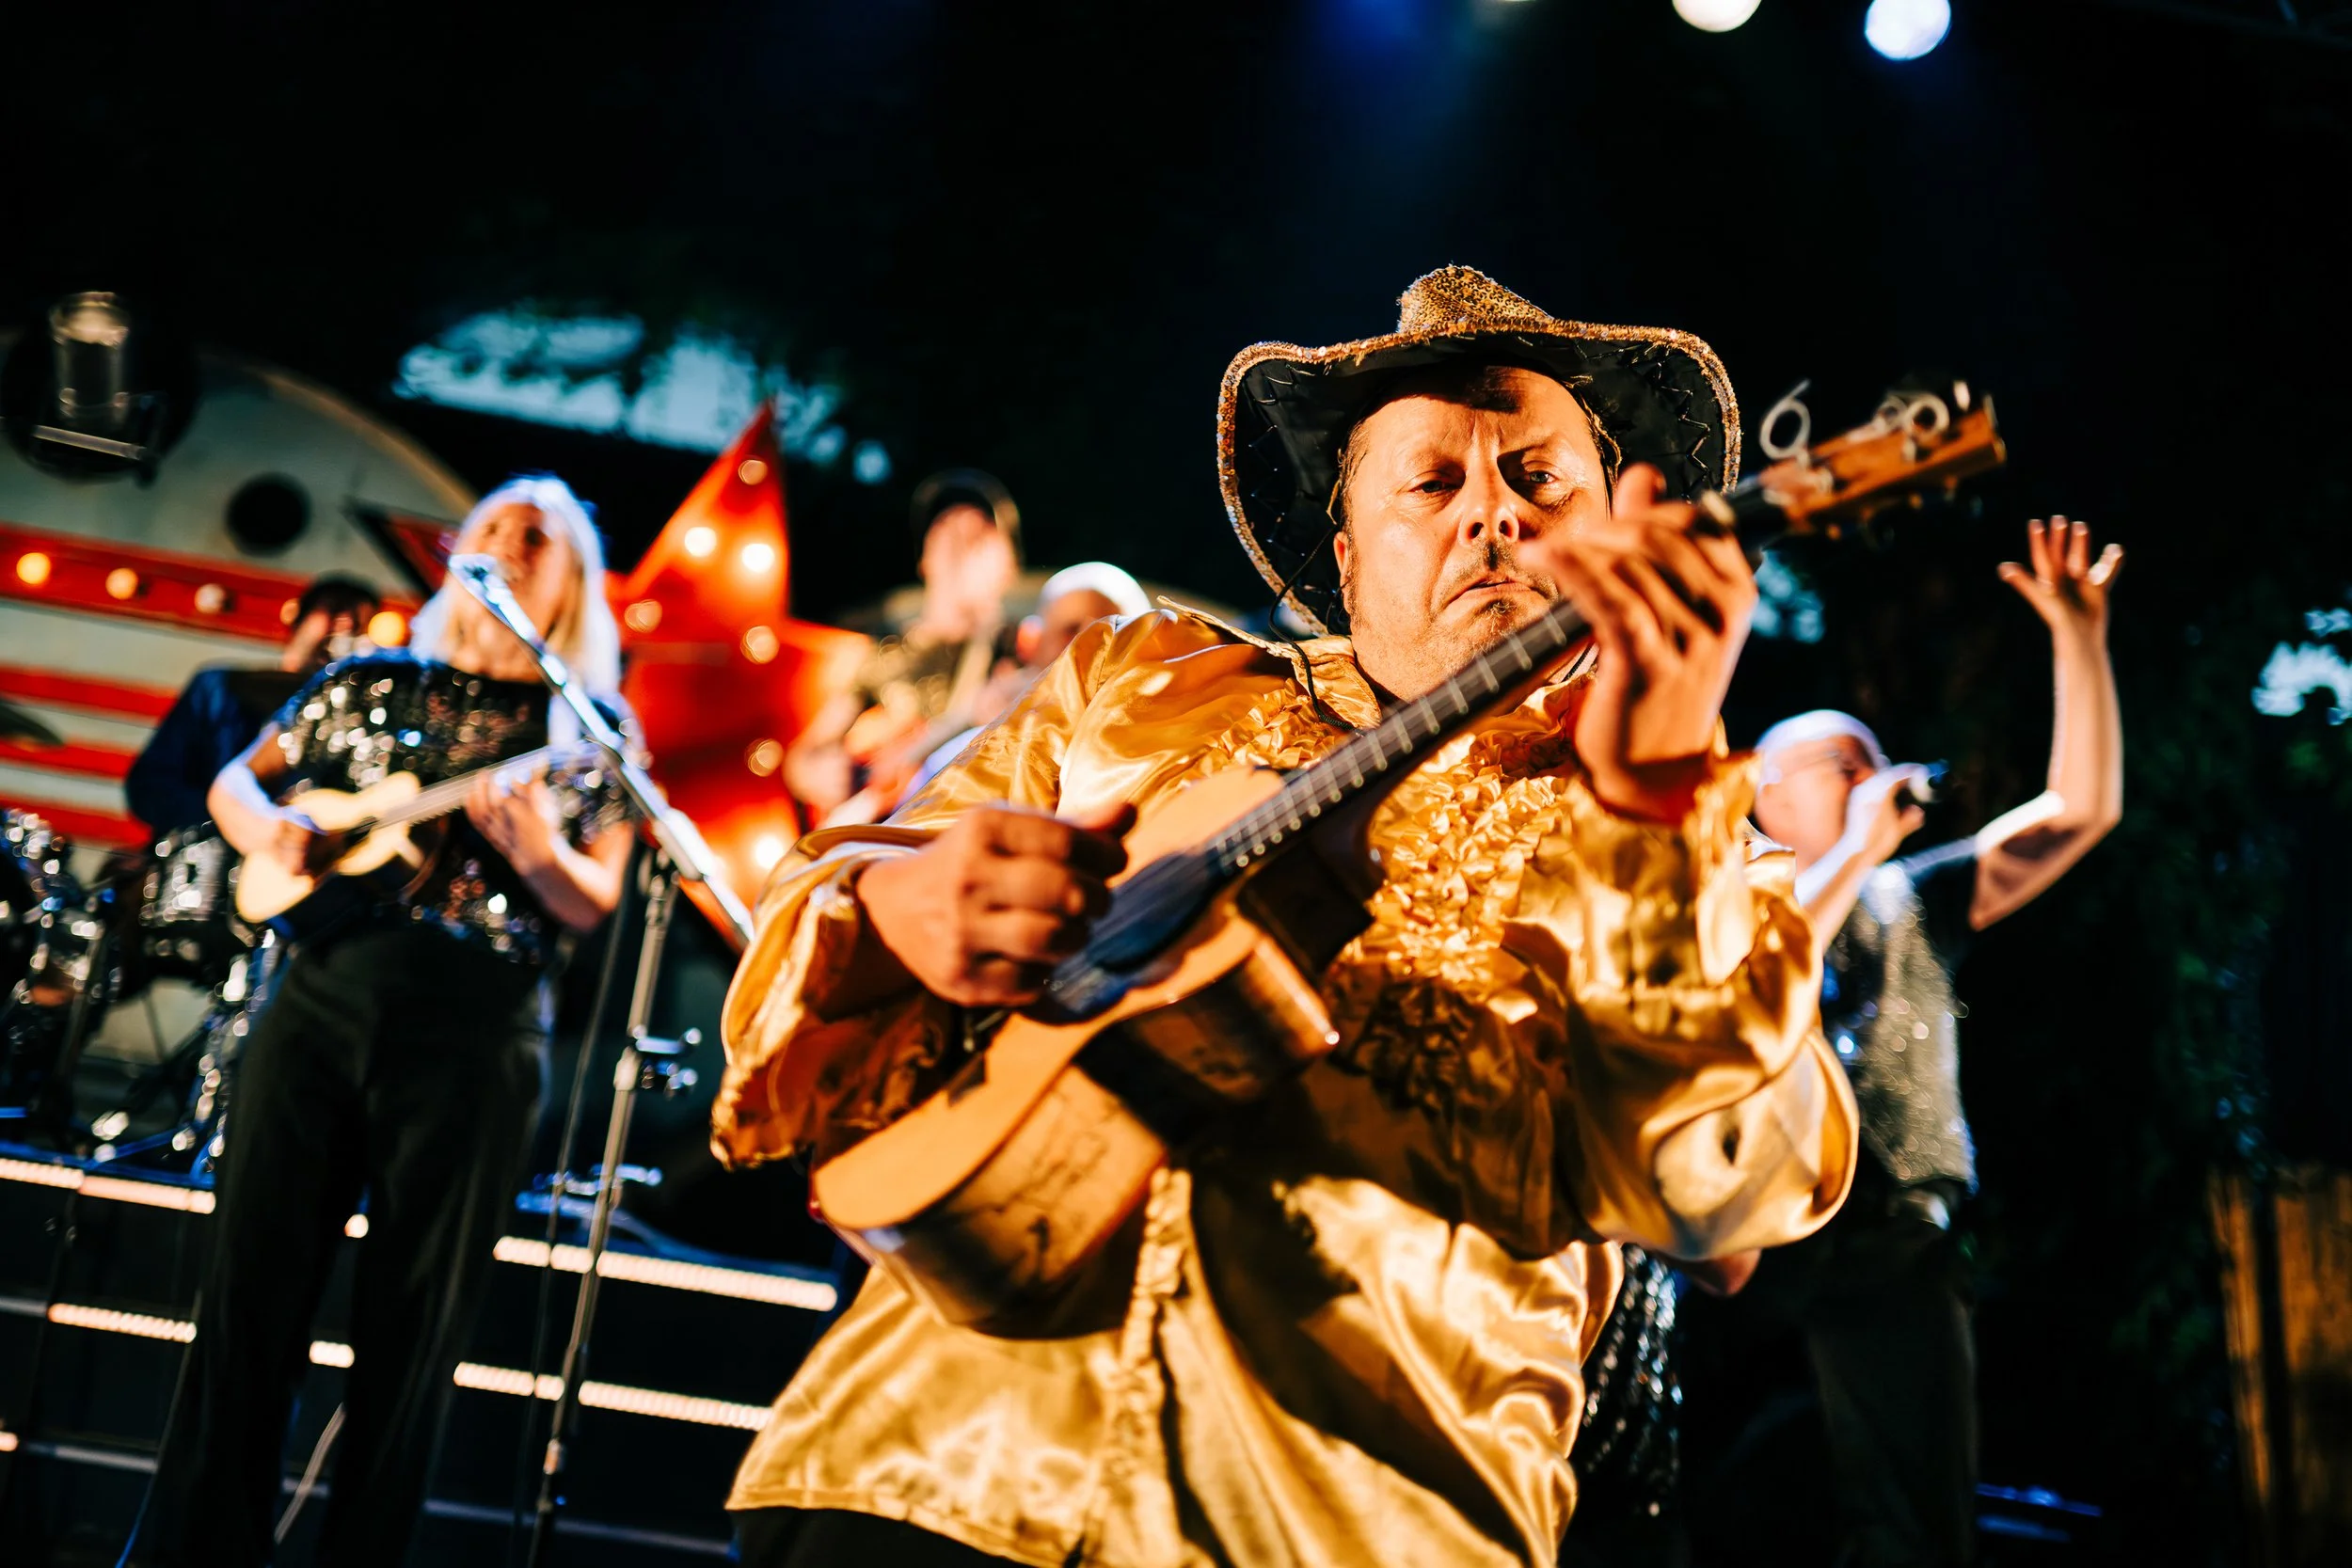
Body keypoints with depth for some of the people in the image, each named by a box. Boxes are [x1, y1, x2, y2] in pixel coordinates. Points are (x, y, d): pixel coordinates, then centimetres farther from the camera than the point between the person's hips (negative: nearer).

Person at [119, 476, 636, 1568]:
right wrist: (269, 830, -5)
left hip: (475, 1036, -2)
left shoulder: (591, 729, 6)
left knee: (410, 1333, 3)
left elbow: (598, 906, 2)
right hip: (321, 999, 2)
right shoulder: (375, 683, 12)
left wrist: (538, 851, -18)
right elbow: (234, 782, 18)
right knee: (250, 1290, 3)